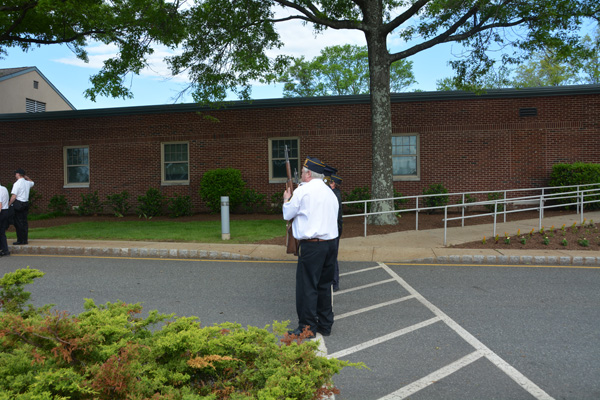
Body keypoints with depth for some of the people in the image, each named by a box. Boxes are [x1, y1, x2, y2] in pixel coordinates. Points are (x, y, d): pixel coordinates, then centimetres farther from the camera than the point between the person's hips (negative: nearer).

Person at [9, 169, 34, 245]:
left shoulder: (17, 183, -12)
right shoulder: (27, 183, 8)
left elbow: (14, 196, -17)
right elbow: (32, 182, 36)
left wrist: (9, 204, -7)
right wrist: (27, 177, 20)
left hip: (18, 204, -7)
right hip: (26, 204, 7)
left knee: (18, 223, -1)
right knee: (24, 222, 9)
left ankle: (20, 240, 1)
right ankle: (25, 240, 12)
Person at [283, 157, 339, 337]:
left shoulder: (303, 190, -8)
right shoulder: (330, 192, 13)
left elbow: (287, 214, 1)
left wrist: (286, 200, 20)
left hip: (311, 246, -7)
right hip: (330, 243, 7)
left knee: (307, 286, 1)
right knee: (324, 285, 15)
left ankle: (307, 327, 7)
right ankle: (325, 325, 23)